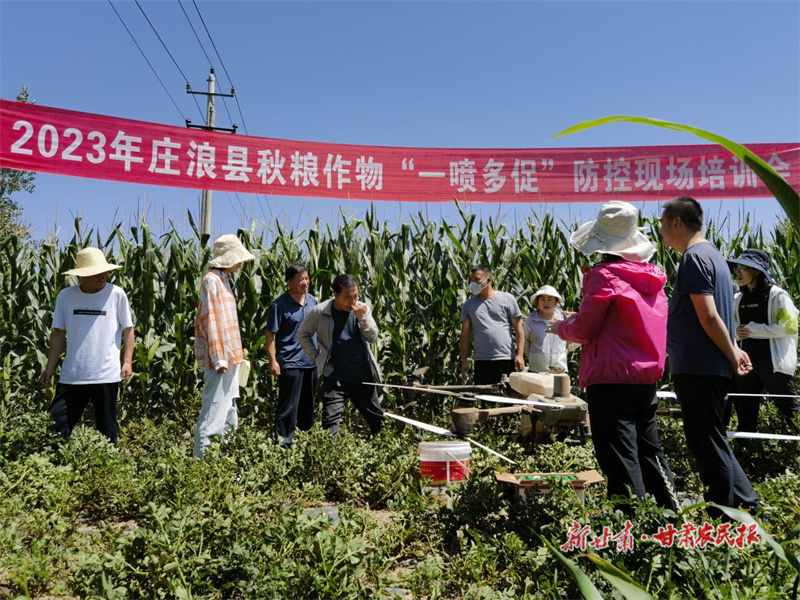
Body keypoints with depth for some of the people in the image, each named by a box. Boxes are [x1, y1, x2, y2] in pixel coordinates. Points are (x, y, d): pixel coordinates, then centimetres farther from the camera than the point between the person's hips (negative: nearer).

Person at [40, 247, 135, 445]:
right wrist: (50, 367, 8)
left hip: (106, 375, -2)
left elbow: (128, 329, 2)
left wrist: (127, 361, -7)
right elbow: (58, 333, 10)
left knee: (107, 430, 9)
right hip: (71, 375, 2)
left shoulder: (116, 294, -3)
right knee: (57, 425, 5)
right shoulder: (65, 296, 3)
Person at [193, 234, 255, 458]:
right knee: (214, 410, -7)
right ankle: (203, 455, -2)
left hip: (230, 357, 10)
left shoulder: (223, 279, 15)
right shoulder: (212, 280, -12)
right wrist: (219, 358, -20)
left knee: (229, 408, 15)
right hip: (220, 358, -10)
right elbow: (210, 321, -17)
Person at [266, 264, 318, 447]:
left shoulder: (312, 301, 8)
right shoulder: (280, 305, -12)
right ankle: (283, 443, 9)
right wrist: (273, 361, -17)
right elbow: (270, 334, -12)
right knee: (288, 407, -1)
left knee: (308, 405, 18)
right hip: (290, 363, -6)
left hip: (311, 362, 6)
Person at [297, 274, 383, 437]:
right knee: (330, 421, -8)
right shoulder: (319, 312, -10)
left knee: (377, 418, 18)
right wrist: (316, 357, -3)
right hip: (335, 378, -3)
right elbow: (303, 334, 3)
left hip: (364, 376, 4)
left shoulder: (363, 309, -1)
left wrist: (362, 318, -20)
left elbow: (373, 337, -5)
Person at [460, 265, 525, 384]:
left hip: (507, 360, -2)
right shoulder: (469, 305, 10)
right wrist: (464, 361, 3)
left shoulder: (507, 299, 3)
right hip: (482, 361, 2)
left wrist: (520, 355, -7)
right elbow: (465, 333, 9)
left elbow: (518, 328, 1)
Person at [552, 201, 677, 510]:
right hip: (647, 377, 8)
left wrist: (561, 326, 8)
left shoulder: (604, 275, -13)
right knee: (649, 450, 21)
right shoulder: (650, 276, 8)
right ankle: (670, 508, 29)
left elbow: (584, 331, -12)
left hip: (612, 379, -8)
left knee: (619, 458, -1)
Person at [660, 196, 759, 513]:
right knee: (710, 440, 18)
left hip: (698, 368, -10)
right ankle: (747, 504, 25)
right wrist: (732, 352, 15)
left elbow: (708, 316, -21)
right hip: (706, 366, 10)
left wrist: (732, 355, -11)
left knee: (707, 442, 0)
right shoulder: (711, 254, 17)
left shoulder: (694, 257, -16)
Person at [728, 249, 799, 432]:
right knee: (745, 411, 11)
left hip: (774, 362, -6)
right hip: (747, 362, 6)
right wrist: (738, 332, -4)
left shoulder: (776, 295, -7)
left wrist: (753, 329, -16)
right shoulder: (739, 298, 11)